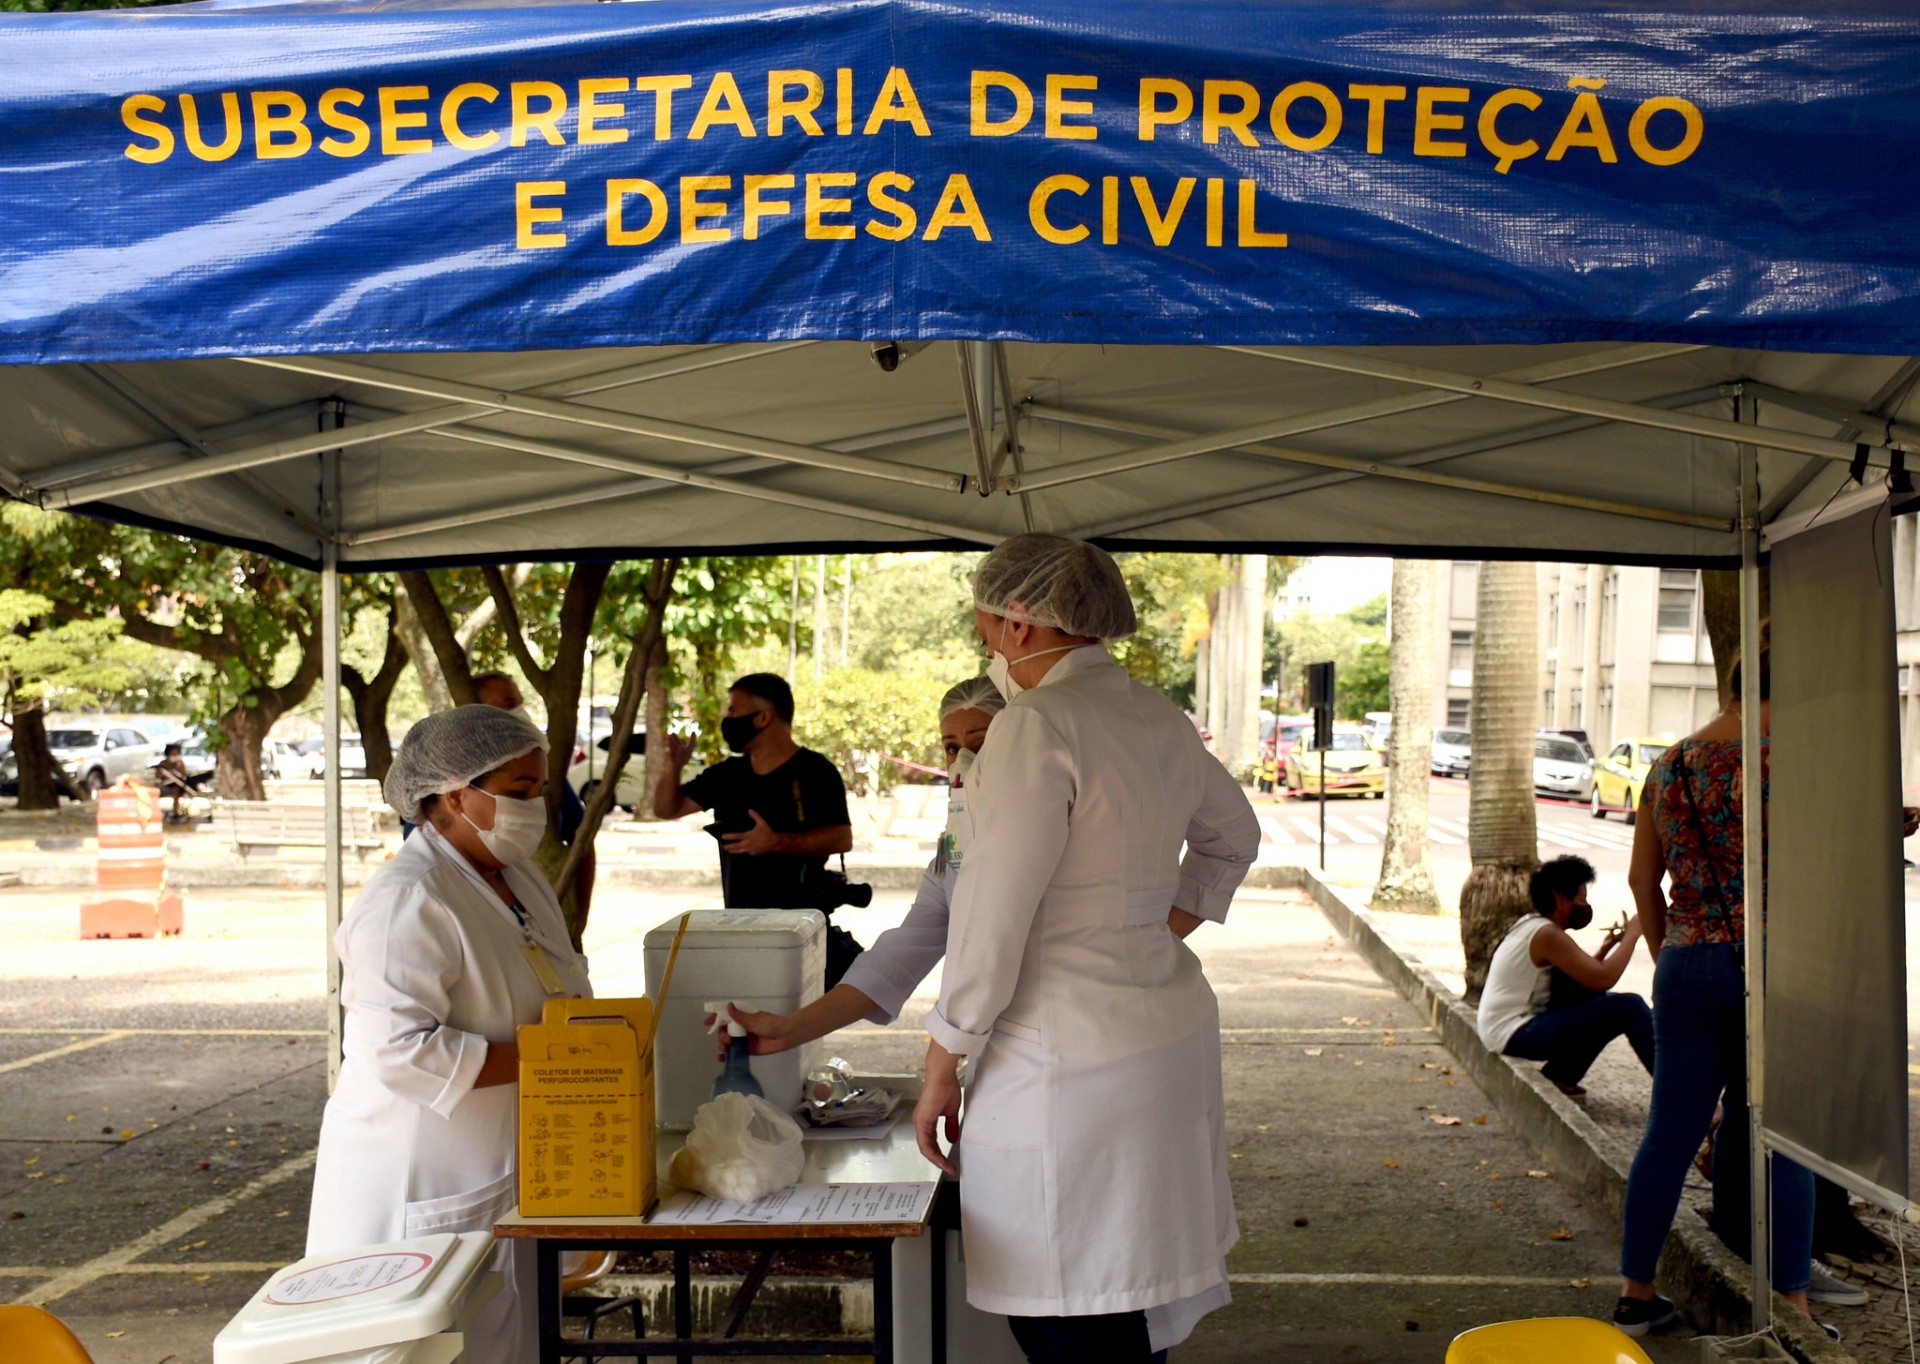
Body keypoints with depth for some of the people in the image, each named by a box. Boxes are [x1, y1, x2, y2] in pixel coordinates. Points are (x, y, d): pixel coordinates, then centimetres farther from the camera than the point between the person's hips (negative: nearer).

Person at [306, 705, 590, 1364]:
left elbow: (558, 991, 23)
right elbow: (397, 1048, -30)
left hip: (508, 1172, 9)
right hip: (428, 1186, -9)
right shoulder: (408, 901, -21)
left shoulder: (519, 877, 10)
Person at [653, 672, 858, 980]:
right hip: (740, 924, 5)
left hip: (801, 921, -5)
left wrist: (778, 842, -27)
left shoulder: (814, 771, -7)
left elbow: (842, 838, -15)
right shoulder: (727, 775, 13)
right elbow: (666, 809, 17)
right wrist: (675, 766, -2)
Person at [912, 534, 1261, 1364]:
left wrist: (941, 1068, -9)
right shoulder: (1156, 719, 11)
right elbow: (1232, 837, 28)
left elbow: (990, 921, -17)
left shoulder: (1036, 727, -15)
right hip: (1170, 1027, 9)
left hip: (1069, 1064, -9)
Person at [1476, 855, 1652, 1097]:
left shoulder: (1530, 925, 13)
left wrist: (1606, 948, 7)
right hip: (1516, 1034, -10)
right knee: (1629, 1008, -14)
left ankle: (1561, 1075, 12)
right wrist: (1632, 934, -11)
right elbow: (1604, 978, -23)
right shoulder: (1547, 935, -16)